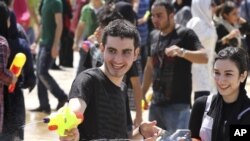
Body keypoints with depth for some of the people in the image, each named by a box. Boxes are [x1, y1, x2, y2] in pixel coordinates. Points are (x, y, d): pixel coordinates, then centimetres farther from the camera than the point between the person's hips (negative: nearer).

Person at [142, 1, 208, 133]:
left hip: (178, 104, -7)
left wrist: (181, 52, -37)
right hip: (156, 103, 7)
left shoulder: (185, 34, -8)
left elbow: (204, 57, -21)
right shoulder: (153, 36, 12)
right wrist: (141, 95, 17)